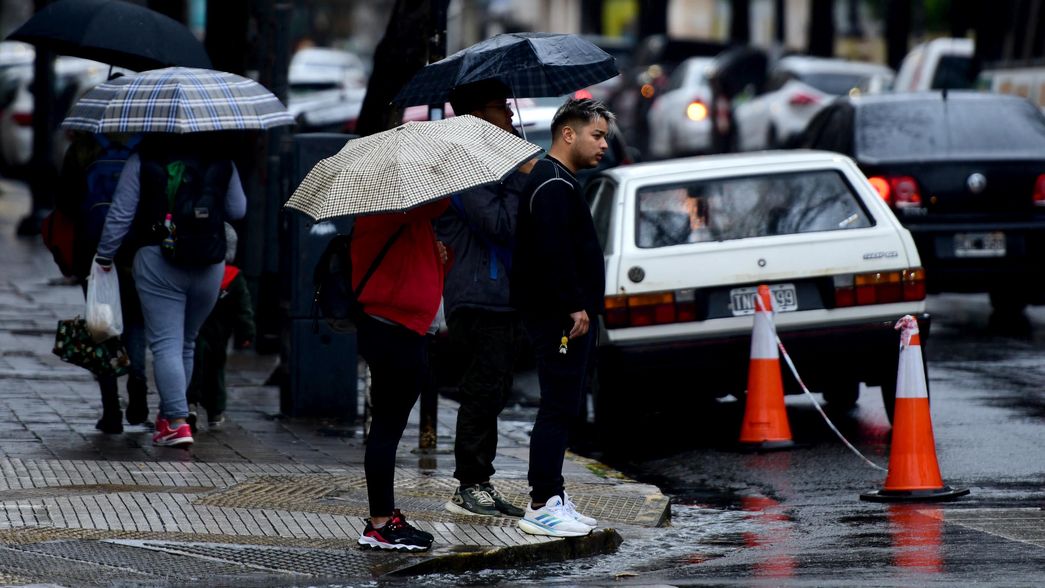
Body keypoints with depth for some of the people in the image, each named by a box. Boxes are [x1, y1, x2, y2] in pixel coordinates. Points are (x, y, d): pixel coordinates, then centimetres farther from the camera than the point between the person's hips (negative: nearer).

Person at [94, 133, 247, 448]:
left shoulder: (142, 160, -2)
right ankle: (168, 417, 28)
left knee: (166, 343, -6)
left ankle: (177, 423, -18)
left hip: (157, 260, -3)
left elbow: (121, 213, -2)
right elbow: (237, 211, 11)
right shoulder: (222, 161, 4)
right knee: (186, 343, 18)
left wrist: (104, 256, 8)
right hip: (209, 267, 3)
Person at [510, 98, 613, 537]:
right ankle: (542, 506, -9)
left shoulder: (559, 182, 20)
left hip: (566, 315, 11)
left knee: (562, 408, 14)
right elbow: (554, 253, -24)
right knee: (559, 408, -10)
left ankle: (551, 496, 20)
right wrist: (575, 306, -22)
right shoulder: (554, 186, -15)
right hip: (560, 317, -11)